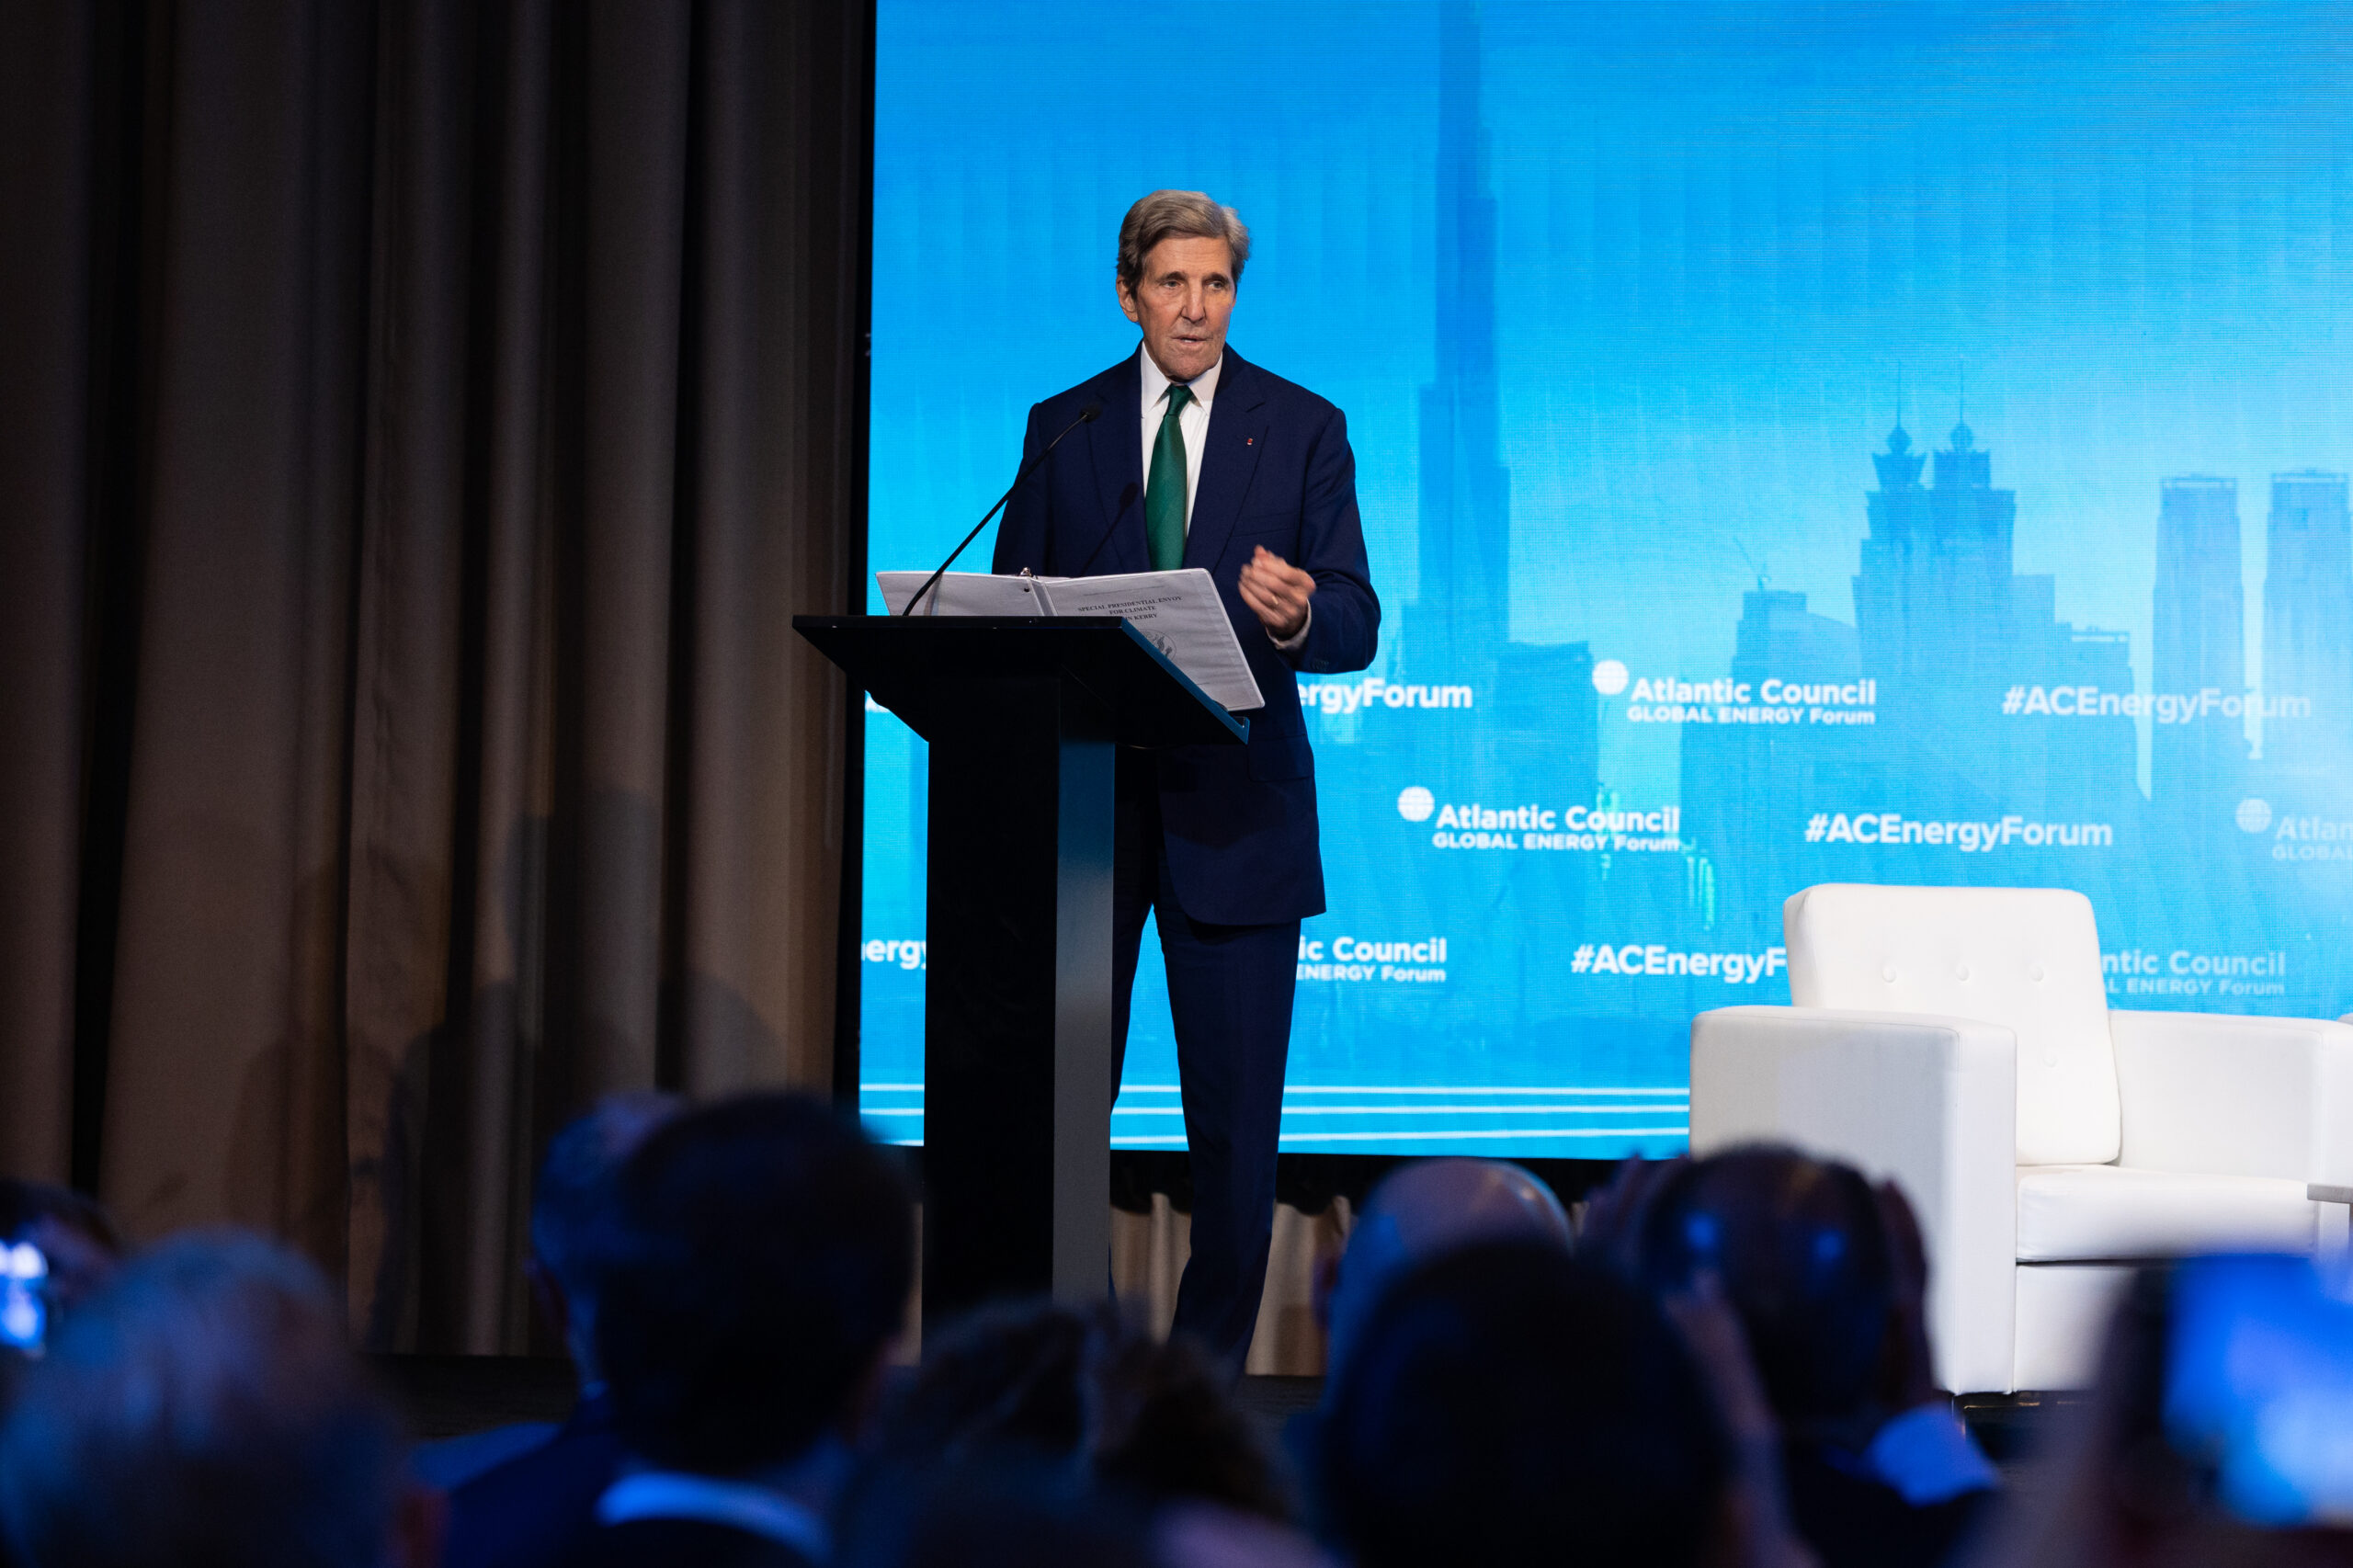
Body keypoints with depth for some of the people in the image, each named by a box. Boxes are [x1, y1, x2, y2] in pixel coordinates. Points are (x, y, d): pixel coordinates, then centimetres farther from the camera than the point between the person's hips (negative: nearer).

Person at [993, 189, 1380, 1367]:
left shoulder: (1303, 429, 4)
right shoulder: (1061, 427, 9)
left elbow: (1356, 626, -1)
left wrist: (1297, 618, -24)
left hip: (1233, 811, -1)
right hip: (1084, 798, 1)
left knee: (1236, 1113, 1)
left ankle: (1209, 1372, 10)